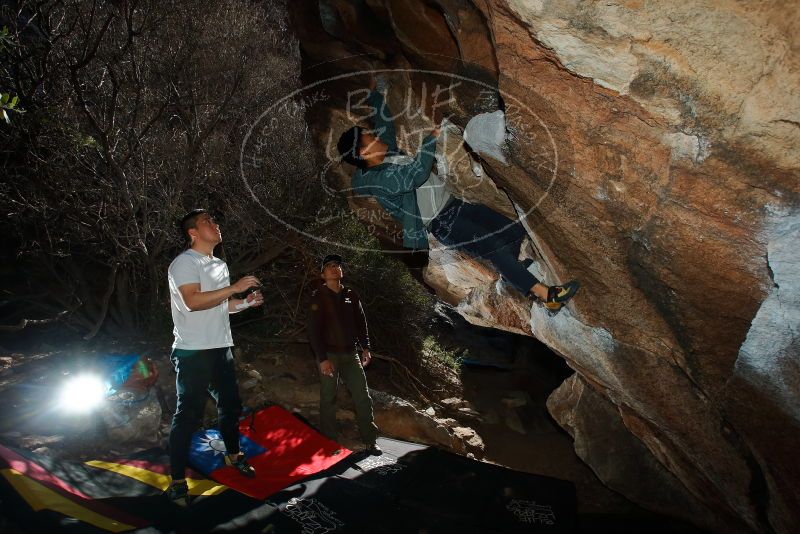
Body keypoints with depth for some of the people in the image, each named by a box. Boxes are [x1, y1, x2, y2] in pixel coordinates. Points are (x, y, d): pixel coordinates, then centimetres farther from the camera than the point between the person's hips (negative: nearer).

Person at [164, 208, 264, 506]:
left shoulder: (220, 265, 16)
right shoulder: (185, 262, -11)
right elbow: (193, 301, -25)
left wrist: (246, 302, 7)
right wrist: (235, 287, -23)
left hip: (220, 348, 8)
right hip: (193, 352, -8)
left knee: (230, 405, 17)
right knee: (188, 414, -4)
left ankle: (233, 455, 37)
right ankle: (178, 481, 6)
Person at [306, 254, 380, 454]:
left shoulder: (351, 294, 10)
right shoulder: (318, 297, -4)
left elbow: (361, 321, 12)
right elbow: (314, 330, -9)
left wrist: (365, 348, 2)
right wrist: (322, 359, -16)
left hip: (351, 354, 4)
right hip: (329, 355, -4)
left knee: (363, 397, 0)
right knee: (328, 400, 4)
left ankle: (370, 441, 7)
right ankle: (329, 442, 15)